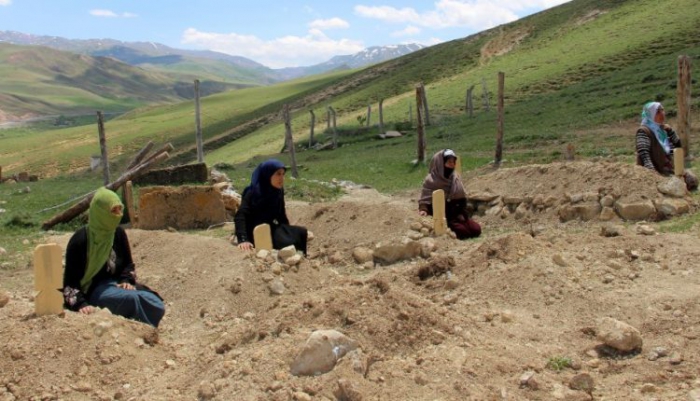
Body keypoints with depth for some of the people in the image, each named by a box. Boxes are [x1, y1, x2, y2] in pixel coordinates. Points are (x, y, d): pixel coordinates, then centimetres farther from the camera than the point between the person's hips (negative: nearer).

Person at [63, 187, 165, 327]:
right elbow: (70, 280, -12)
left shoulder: (118, 233, 4)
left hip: (116, 285, 6)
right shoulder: (80, 240, -13)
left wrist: (126, 280, -3)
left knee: (156, 305, -20)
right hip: (93, 291, -6)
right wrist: (81, 303, -25)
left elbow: (128, 263, 17)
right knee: (132, 298, -33)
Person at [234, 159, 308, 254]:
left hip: (271, 228, 8)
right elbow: (240, 216, -29)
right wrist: (243, 240, -41)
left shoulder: (278, 192, 2)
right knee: (286, 242, -27)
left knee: (302, 233, -7)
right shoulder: (253, 192, -19)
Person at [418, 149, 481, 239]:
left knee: (476, 229, -7)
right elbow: (425, 199, -11)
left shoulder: (455, 177, 6)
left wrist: (462, 214, 3)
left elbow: (462, 198, 12)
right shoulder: (431, 180, -13)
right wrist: (424, 210, -31)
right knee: (463, 231, -23)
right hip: (442, 217, -7)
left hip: (457, 214, 7)